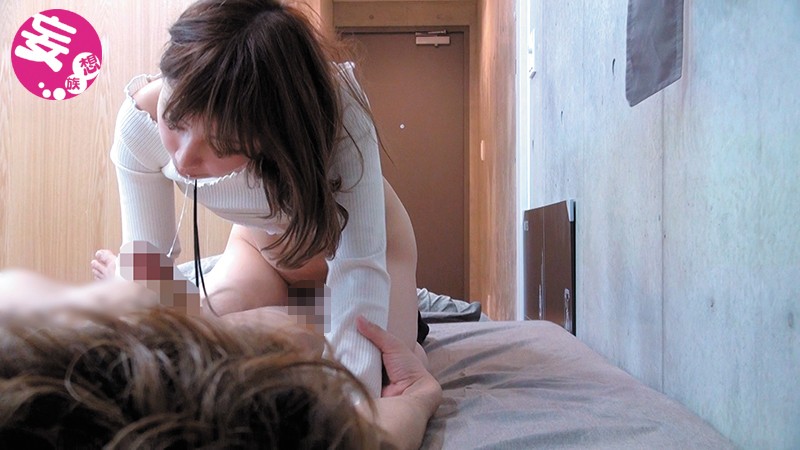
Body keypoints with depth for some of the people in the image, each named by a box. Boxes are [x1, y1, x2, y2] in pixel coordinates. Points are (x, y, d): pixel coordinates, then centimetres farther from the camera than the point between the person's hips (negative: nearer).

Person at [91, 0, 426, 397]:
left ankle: (404, 322, 20)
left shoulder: (336, 106, -40)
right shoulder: (140, 123, -30)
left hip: (355, 231, -2)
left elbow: (360, 265, -40)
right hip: (260, 242, 3)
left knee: (384, 383, -14)